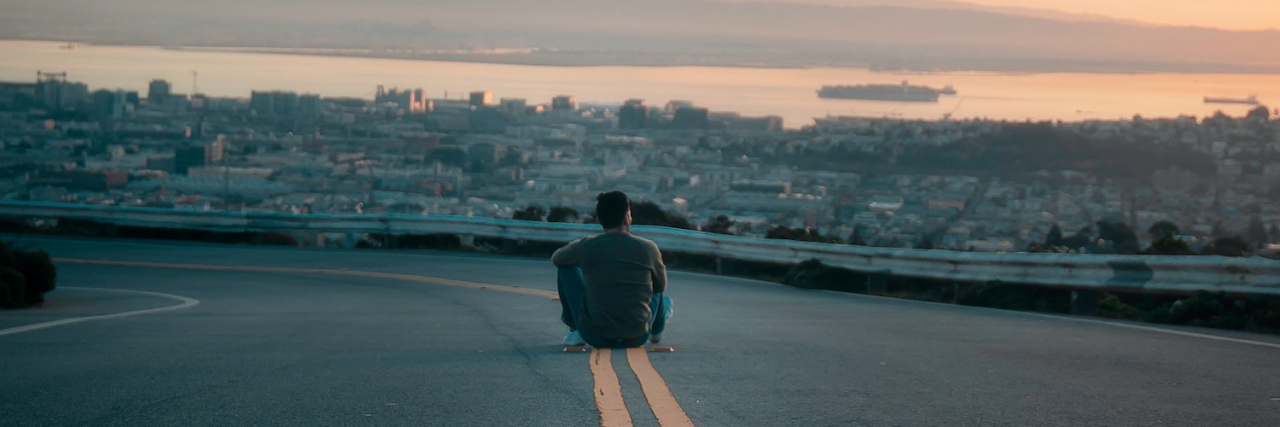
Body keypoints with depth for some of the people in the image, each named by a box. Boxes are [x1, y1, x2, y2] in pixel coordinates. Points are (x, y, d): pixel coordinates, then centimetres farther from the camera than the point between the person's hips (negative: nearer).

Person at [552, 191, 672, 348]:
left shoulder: (585, 247, -8)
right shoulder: (648, 248, -7)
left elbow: (555, 259, 16)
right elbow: (661, 286, 12)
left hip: (595, 338, -1)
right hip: (637, 339, 1)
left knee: (567, 267, 15)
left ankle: (574, 331, 30)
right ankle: (657, 330, 56)